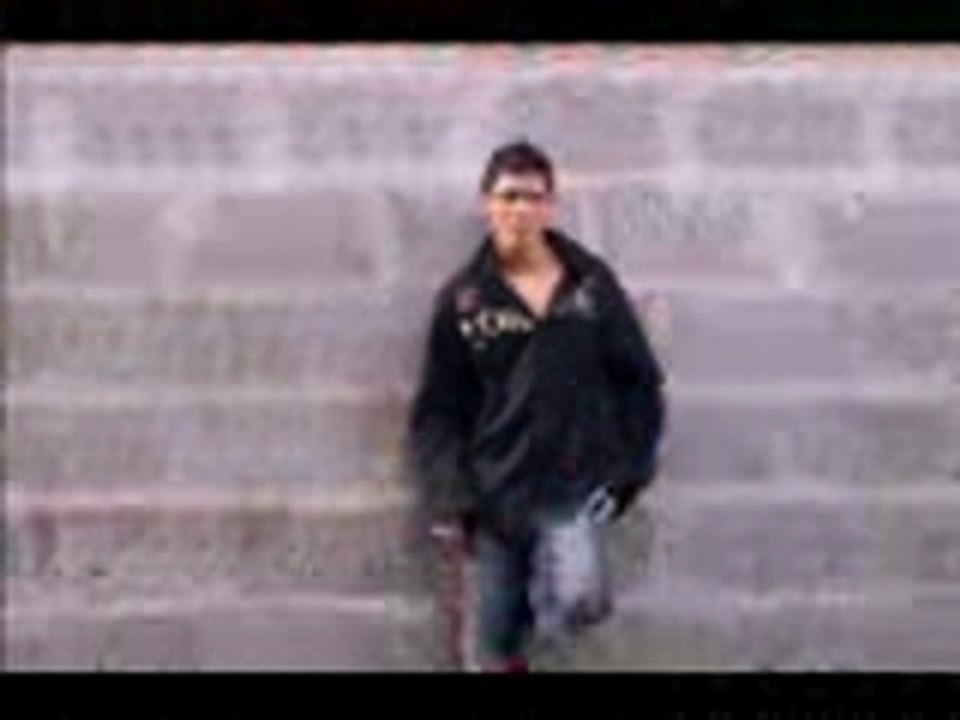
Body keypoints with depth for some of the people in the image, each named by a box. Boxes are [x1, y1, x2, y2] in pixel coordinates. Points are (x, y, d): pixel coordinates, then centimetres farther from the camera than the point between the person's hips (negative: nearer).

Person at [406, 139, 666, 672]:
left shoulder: (591, 281, 3)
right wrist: (448, 499, -7)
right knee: (498, 643, 4)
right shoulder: (462, 298, 1)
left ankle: (551, 589, 6)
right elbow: (437, 411, 3)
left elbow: (638, 379, 8)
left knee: (577, 603, -27)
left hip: (575, 483, -1)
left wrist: (629, 467, -1)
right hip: (496, 490, 1)